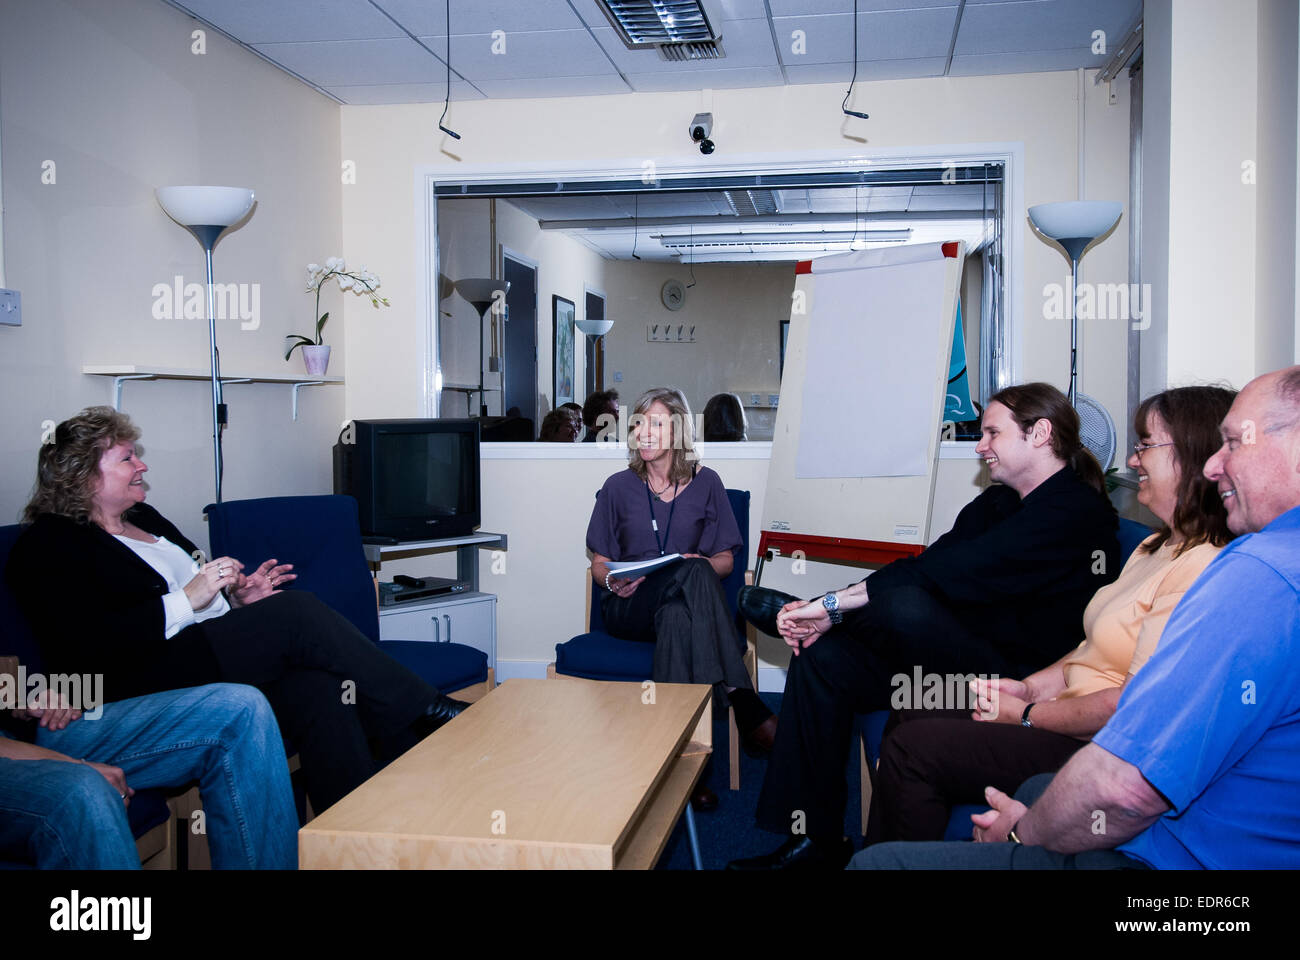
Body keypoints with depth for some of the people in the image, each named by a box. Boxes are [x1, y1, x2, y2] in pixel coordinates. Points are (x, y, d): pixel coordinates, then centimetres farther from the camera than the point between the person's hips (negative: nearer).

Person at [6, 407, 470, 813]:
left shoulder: (145, 519, 24)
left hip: (223, 655, 8)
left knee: (317, 689, -26)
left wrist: (238, 599, 9)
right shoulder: (46, 547, 0)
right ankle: (429, 711, -18)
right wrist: (185, 601, -17)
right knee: (296, 611, -26)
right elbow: (80, 648, -15)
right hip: (149, 685, -7)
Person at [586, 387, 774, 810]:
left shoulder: (706, 483, 11)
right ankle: (745, 706, -41)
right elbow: (599, 563, 13)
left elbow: (725, 559, 12)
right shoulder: (619, 487, 11)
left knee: (676, 616, -39)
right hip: (628, 608, -1)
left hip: (687, 604, 1)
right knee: (693, 573, -35)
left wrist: (702, 565, -11)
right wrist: (614, 581, -11)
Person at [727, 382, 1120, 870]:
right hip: (962, 660, 10)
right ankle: (815, 840, -2)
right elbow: (929, 564, 3)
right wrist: (829, 615, -10)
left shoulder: (1077, 512, -16)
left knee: (906, 605, -34)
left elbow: (946, 573, -24)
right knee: (821, 659, -7)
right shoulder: (996, 503, 14)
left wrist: (833, 604, -24)